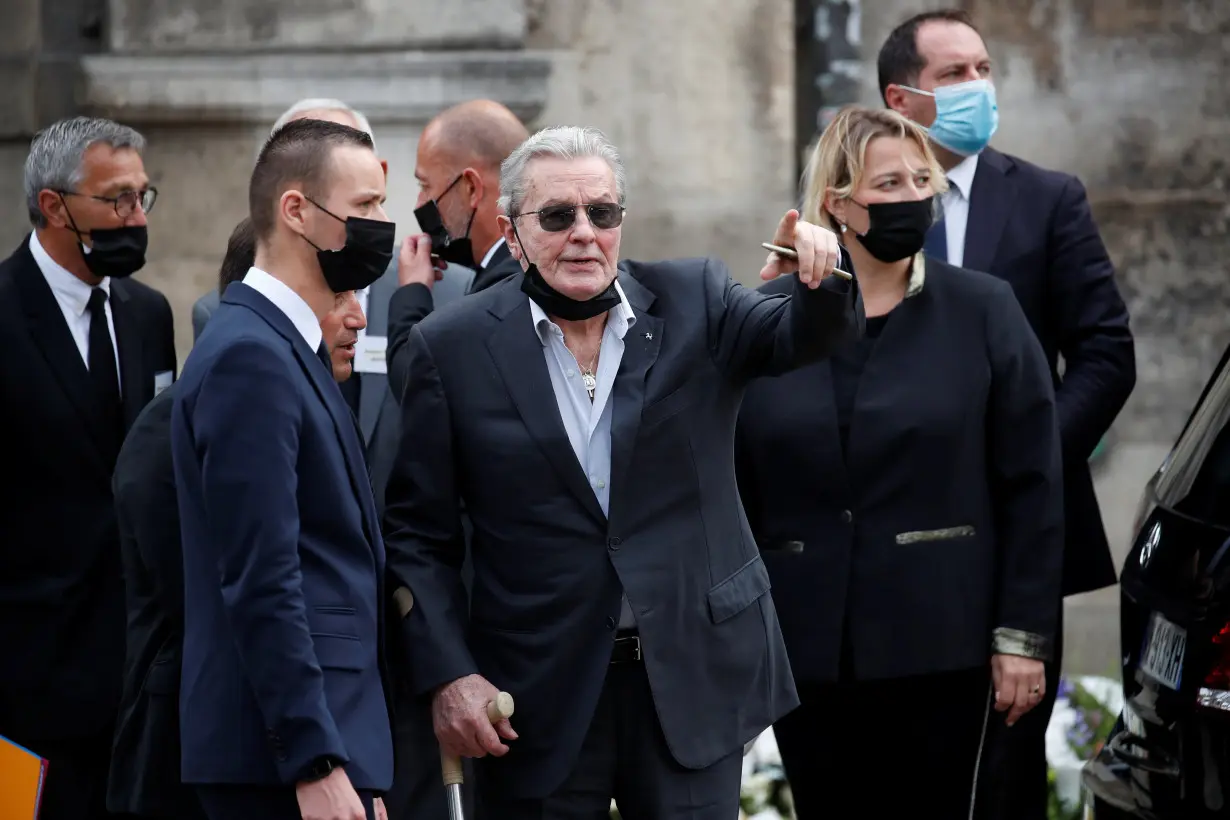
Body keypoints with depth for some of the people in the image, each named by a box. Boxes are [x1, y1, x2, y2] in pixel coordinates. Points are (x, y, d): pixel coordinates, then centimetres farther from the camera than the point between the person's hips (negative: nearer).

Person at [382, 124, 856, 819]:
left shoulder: (695, 302, 4)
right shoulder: (453, 347, -1)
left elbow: (800, 337, -12)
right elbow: (419, 534, 1)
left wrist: (820, 277, -34)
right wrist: (448, 674, -8)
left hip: (694, 679, 1)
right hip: (539, 698, -1)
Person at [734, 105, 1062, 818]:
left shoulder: (982, 312, 0)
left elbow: (1031, 486, -1)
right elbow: (728, 491, 7)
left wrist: (1023, 634, -5)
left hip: (938, 648, -2)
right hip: (807, 650, 2)